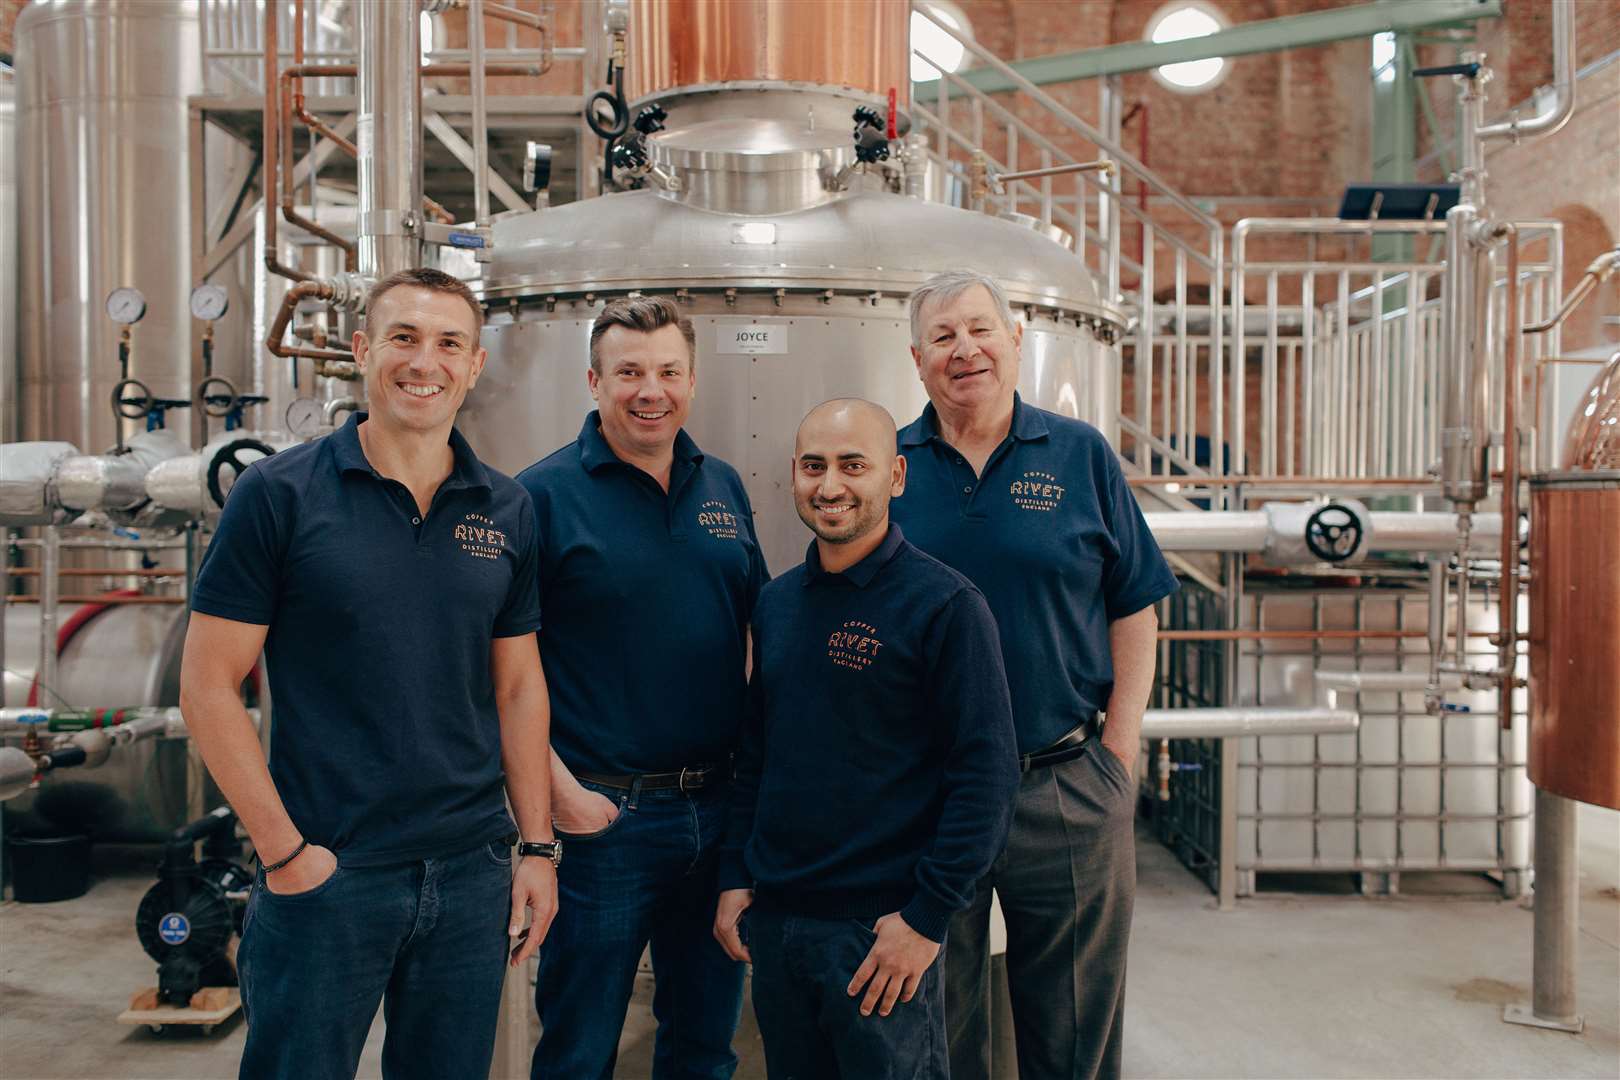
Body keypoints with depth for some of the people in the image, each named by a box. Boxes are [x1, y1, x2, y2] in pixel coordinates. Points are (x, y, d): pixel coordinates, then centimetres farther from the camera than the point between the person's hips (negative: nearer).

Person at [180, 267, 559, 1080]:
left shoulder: (507, 512, 4)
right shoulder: (277, 494, -7)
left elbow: (517, 687, 9)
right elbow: (208, 684, -6)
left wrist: (538, 846, 5)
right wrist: (286, 852, -10)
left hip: (472, 872, 4)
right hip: (325, 876, -3)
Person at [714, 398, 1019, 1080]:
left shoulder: (945, 605, -12)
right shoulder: (777, 602, 7)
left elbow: (987, 775, -14)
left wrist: (926, 918, -16)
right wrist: (735, 875, 10)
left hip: (881, 931, -6)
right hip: (773, 919, 6)